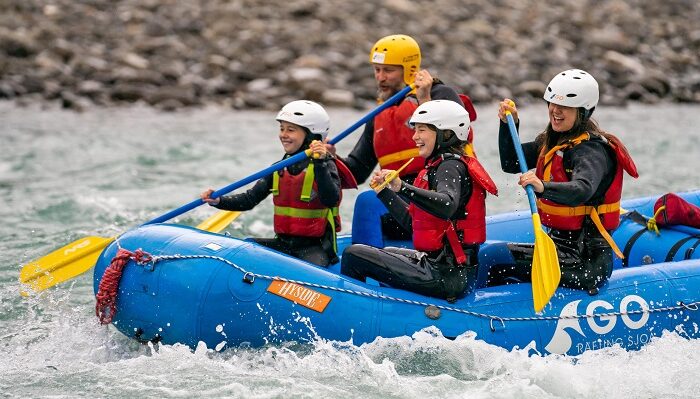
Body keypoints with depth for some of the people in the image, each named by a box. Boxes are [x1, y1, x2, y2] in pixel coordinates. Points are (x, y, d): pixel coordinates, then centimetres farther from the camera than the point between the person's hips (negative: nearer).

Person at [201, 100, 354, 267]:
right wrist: (219, 201, -6)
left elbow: (331, 200, -25)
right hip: (283, 243, 6)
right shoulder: (278, 169, 11)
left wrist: (320, 163, -34)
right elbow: (251, 198, 10)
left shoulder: (325, 165, -8)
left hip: (314, 247, -6)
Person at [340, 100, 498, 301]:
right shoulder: (438, 167, 18)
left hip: (448, 276, -11)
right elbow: (413, 223, 21)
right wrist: (384, 192, 21)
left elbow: (447, 205, -36)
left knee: (353, 255, -9)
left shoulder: (451, 166, -12)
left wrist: (402, 187, -43)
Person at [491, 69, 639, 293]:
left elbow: (582, 191, -36)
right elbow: (510, 164, 14)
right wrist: (508, 125, 0)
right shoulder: (550, 141, 12)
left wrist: (543, 187, -54)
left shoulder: (592, 150, -17)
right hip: (559, 244, 9)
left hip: (587, 258, -9)